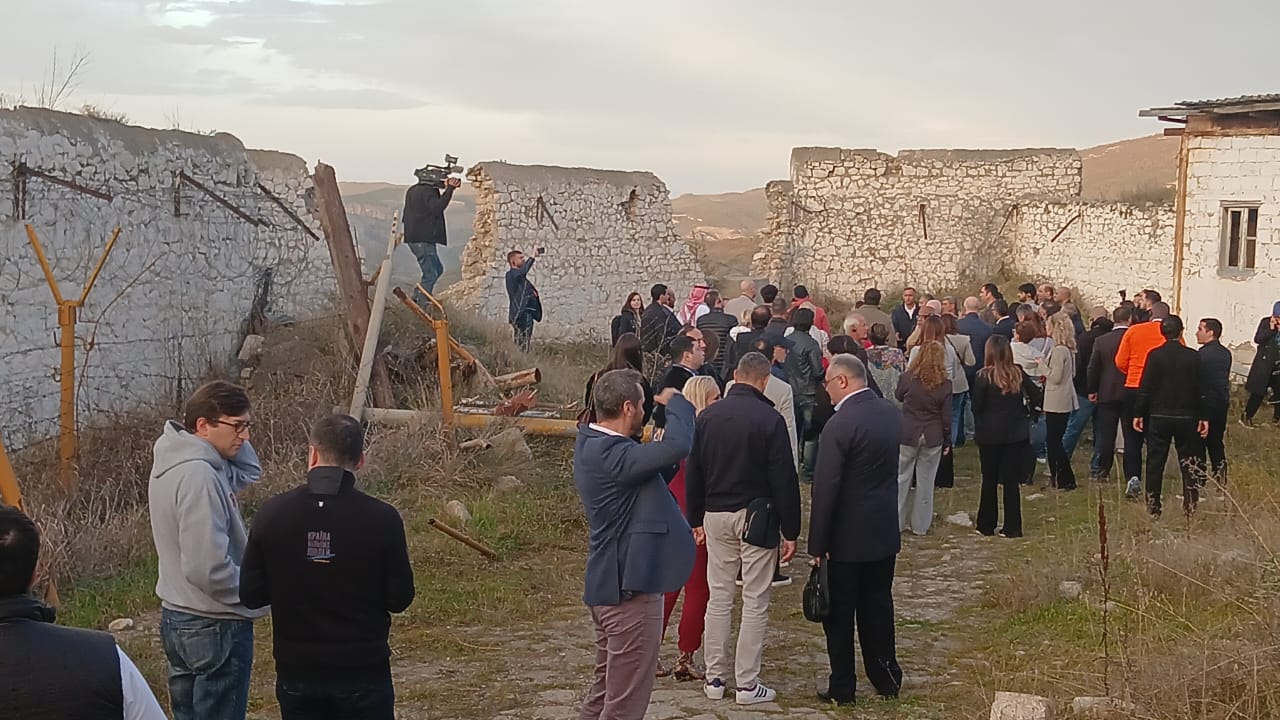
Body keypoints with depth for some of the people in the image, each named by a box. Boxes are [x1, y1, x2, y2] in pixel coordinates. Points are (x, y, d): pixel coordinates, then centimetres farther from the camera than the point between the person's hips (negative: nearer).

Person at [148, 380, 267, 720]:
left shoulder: (178, 461, 4)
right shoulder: (199, 476, -26)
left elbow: (248, 472, 19)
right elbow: (209, 568, -30)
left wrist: (235, 438, 1)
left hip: (179, 618, 10)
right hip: (215, 628, -10)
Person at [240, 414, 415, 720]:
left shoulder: (272, 513, -8)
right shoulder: (382, 518, -13)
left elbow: (251, 595, -3)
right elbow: (399, 598, -7)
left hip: (296, 674, 2)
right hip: (364, 672, -2)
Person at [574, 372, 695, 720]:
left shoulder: (593, 445, 8)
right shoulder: (612, 454, -25)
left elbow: (645, 462, 19)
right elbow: (678, 445, -36)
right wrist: (675, 402, -17)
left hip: (610, 583, 10)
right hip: (629, 589, -10)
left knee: (605, 690, 22)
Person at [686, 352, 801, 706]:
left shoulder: (708, 415, 2)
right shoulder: (769, 419, -12)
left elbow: (693, 472, 7)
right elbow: (784, 479, -11)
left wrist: (696, 519, 17)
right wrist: (790, 531, -5)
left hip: (716, 515, 4)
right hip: (757, 517, -4)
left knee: (718, 598, 12)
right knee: (755, 603, 3)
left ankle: (714, 678, 18)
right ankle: (747, 685, 7)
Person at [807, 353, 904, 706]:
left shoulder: (840, 425, -22)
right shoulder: (891, 413, 2)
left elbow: (825, 488, -21)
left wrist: (817, 544, -14)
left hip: (849, 535, -7)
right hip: (885, 531, 7)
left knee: (840, 613, 6)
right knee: (878, 605, 18)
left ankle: (842, 688, 13)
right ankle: (887, 678, 27)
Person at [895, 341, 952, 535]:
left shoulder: (907, 378, -12)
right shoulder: (945, 385, -10)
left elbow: (898, 396, 10)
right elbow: (946, 417, -3)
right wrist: (947, 441, 7)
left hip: (907, 435, -1)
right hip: (933, 438, 1)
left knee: (901, 478, 11)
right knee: (926, 481, 10)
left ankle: (897, 523, 14)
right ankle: (920, 525, 17)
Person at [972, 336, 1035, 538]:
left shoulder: (983, 376, -13)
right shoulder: (1019, 374, -4)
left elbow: (976, 407, -9)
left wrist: (978, 429, 7)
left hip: (990, 435, -2)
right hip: (1016, 433, 2)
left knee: (989, 480, 11)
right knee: (1011, 481, 7)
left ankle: (986, 525, 19)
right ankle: (1012, 527, 9)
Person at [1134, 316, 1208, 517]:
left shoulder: (1154, 355, -6)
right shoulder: (1193, 357, -3)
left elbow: (1145, 387, -6)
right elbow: (1200, 389, 0)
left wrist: (1138, 413, 1)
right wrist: (1203, 417, 5)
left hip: (1158, 417, -1)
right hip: (1186, 416, 1)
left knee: (1155, 462, 5)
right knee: (1188, 463, 10)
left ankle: (1153, 507, 4)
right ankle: (1190, 505, 10)